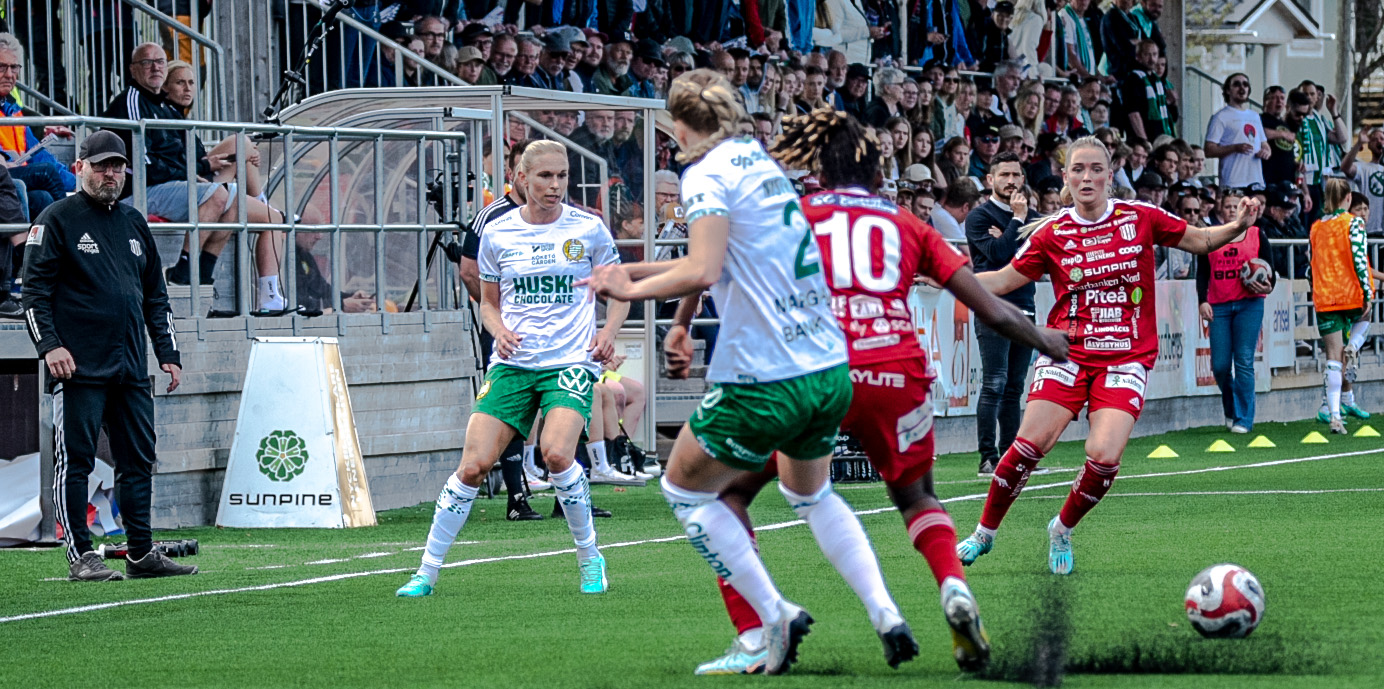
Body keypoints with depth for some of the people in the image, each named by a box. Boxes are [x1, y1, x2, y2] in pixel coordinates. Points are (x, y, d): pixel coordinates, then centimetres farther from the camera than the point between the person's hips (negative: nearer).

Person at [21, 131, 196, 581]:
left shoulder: (133, 224, 18)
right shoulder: (57, 220, -1)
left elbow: (156, 296, 23)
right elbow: (34, 290, -5)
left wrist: (168, 353, 16)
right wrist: (49, 344, -17)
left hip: (132, 370, 6)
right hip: (78, 369, -6)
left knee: (138, 460, 6)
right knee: (76, 460, -5)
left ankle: (142, 553, 10)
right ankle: (80, 557, -2)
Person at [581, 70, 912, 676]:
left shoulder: (706, 174, -10)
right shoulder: (763, 162, 15)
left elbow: (703, 270, -23)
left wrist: (632, 290, -11)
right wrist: (636, 272, 31)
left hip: (764, 381, -8)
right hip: (830, 371, 8)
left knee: (683, 488, 14)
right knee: (811, 493, 30)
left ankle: (775, 615, 5)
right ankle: (886, 615, 14)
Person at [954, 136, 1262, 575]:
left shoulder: (1140, 218, 1)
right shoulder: (1052, 234, 1)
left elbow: (1199, 241, 12)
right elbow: (1003, 281, 8)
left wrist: (1239, 225, -6)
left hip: (1126, 358, 0)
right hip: (1067, 352, 0)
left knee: (1104, 456, -18)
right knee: (1030, 444, -15)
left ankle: (1062, 530, 10)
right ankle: (984, 533, 5)